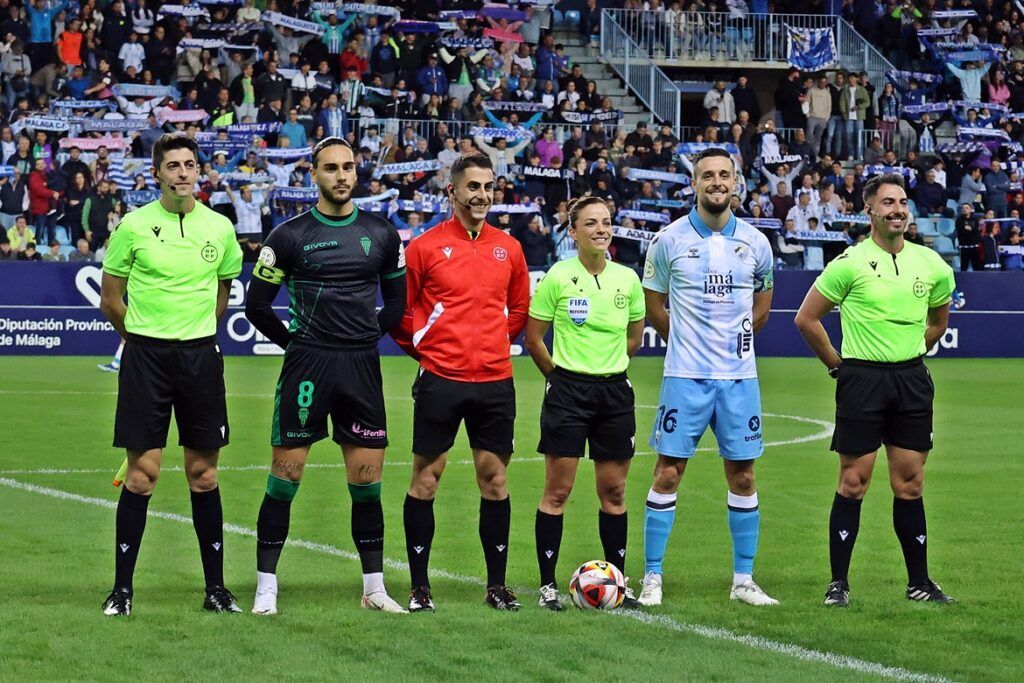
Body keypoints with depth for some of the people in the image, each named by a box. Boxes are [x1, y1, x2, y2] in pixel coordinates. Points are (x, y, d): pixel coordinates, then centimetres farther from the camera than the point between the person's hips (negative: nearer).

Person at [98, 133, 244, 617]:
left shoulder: (219, 228, 5)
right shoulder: (134, 226, -2)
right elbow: (110, 299, 7)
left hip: (200, 356, 2)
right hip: (145, 356, -2)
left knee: (203, 475, 4)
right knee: (142, 473, -3)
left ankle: (215, 587, 10)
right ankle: (122, 588, 3)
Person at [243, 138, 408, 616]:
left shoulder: (381, 234, 8)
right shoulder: (290, 235, -1)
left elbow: (397, 300, 20)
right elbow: (256, 304, 3)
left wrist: (369, 337, 11)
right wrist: (294, 342, 5)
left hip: (362, 367, 3)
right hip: (307, 365, -3)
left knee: (367, 480, 4)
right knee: (286, 473, -4)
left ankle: (374, 587, 13)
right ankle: (266, 588, 3)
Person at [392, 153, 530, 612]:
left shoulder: (509, 249, 9)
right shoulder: (425, 247, -1)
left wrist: (495, 343, 13)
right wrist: (421, 347, 3)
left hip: (495, 380, 3)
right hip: (440, 380, -3)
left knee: (494, 478, 4)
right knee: (426, 477, 0)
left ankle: (497, 585, 11)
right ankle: (419, 587, 7)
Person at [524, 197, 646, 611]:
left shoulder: (627, 279, 4)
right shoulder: (557, 277, -6)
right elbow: (533, 339, 1)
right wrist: (561, 375, 9)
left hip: (615, 390, 4)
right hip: (567, 391, -4)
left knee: (614, 492, 7)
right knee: (557, 491, -1)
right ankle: (548, 585, 4)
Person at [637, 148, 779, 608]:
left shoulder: (755, 243, 6)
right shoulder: (669, 240, -1)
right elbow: (654, 306, 9)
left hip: (739, 376, 3)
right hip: (685, 377, -2)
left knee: (743, 475, 5)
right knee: (668, 472, -3)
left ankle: (744, 579, 13)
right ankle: (652, 577, 3)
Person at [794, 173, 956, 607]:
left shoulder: (931, 265, 5)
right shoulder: (851, 263, -7)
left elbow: (938, 320, 24)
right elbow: (806, 318, -1)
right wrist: (837, 364, 2)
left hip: (911, 380, 4)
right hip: (861, 381, -4)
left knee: (909, 485, 6)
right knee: (853, 483, -3)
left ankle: (919, 582, 12)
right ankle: (839, 583, 3)